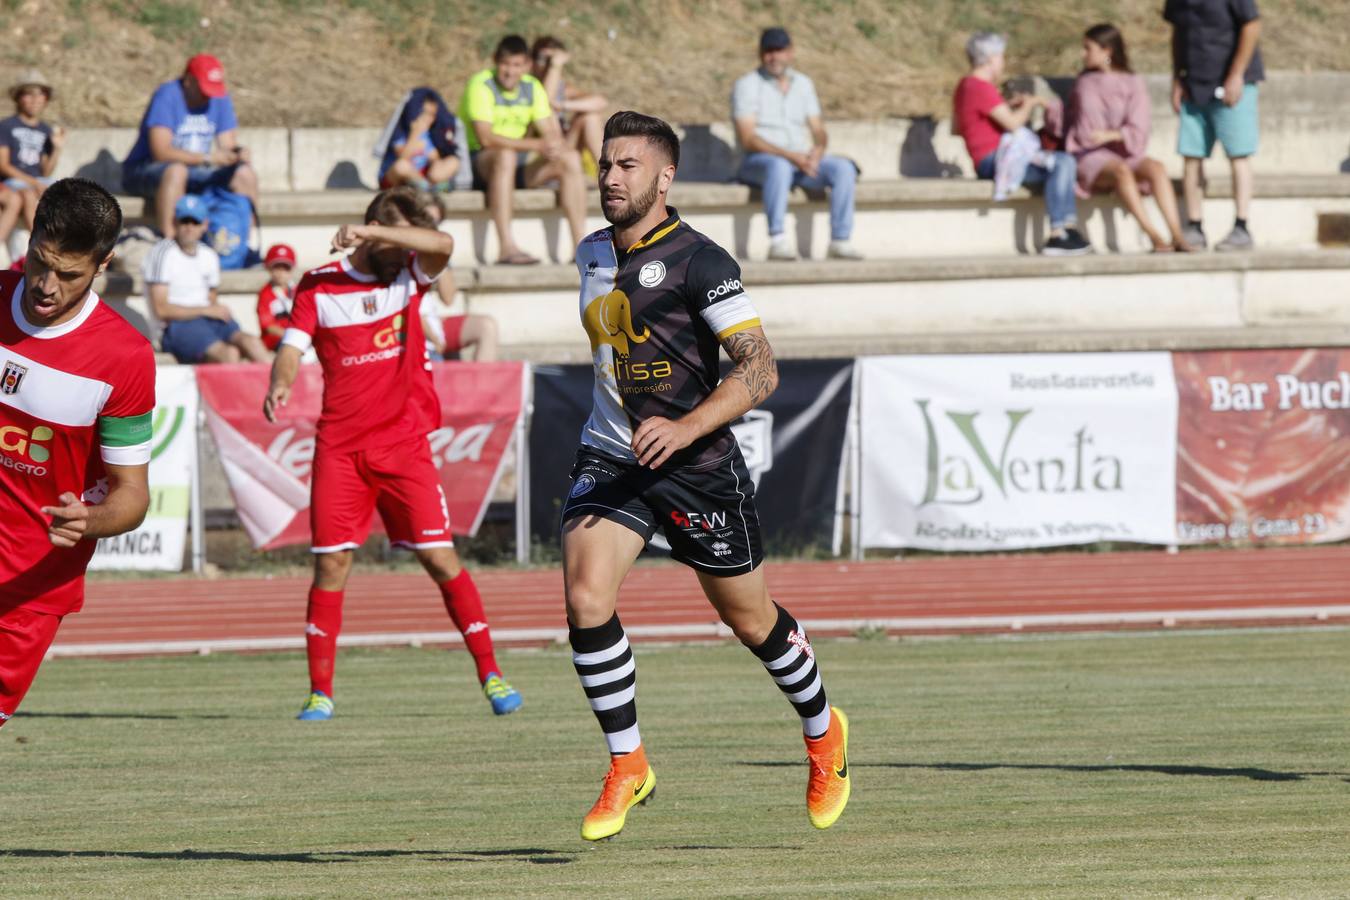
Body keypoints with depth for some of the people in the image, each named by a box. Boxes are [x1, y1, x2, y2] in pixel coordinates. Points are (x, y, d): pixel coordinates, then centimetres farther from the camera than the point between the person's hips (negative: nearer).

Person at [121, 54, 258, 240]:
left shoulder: (220, 99, 4)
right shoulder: (167, 96, -16)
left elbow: (228, 146, 4)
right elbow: (161, 152, -24)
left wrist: (239, 153, -22)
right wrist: (208, 158, -29)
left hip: (194, 173, 6)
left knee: (246, 175, -14)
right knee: (176, 171, -40)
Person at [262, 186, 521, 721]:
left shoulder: (409, 276, 5)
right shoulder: (318, 286, 4)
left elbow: (442, 246, -15)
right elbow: (293, 347, -2)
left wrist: (371, 232, -25)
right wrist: (279, 385, -24)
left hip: (404, 444, 0)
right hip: (340, 448, 0)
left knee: (440, 557, -4)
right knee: (330, 563, -3)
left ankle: (490, 673, 3)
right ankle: (320, 692, 4)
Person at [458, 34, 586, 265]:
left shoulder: (532, 88, 8)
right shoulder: (481, 85, -13)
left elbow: (551, 134, 3)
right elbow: (485, 137, -25)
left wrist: (554, 145, -24)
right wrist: (536, 145, -30)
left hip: (518, 168, 7)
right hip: (479, 161, -7)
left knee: (571, 159, -12)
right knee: (506, 155, -39)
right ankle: (507, 248, -46)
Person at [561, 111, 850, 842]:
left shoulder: (697, 261, -15)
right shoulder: (593, 255, 7)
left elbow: (760, 369, -20)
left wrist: (686, 428, -32)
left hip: (697, 467, -5)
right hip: (609, 457, 5)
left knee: (749, 619, 10)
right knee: (585, 599, -16)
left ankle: (823, 731, 37)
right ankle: (627, 766, -5)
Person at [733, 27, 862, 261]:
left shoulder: (803, 84, 15)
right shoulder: (747, 85, -3)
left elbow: (818, 131, 13)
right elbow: (747, 139, -13)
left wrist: (817, 150, -12)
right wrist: (790, 156, -23)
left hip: (802, 161, 5)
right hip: (759, 162, -5)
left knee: (843, 168, -21)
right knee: (779, 167, -40)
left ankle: (840, 241, -24)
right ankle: (777, 241, -44)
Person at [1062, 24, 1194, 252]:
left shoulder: (1133, 83, 8)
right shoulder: (1085, 84, 14)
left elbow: (1138, 129, -3)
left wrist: (1111, 135, -19)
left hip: (1126, 153, 1)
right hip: (1092, 156, -1)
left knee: (1156, 167, -31)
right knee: (1120, 171, -35)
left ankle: (1177, 235, -40)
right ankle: (1153, 236, -43)